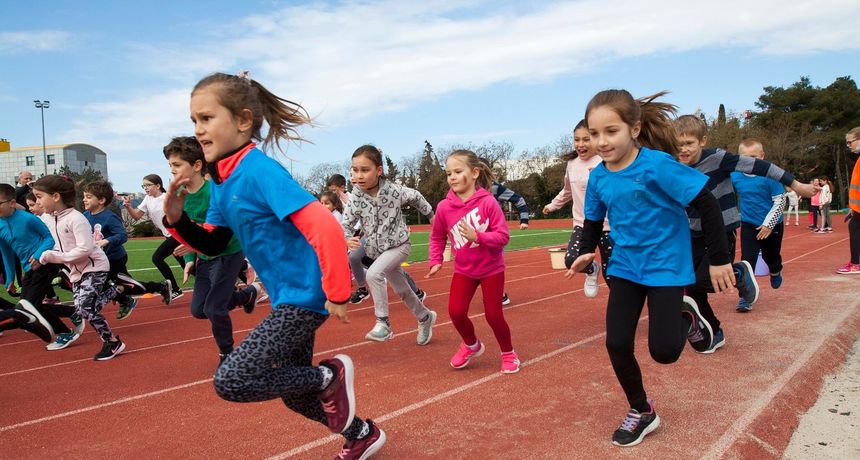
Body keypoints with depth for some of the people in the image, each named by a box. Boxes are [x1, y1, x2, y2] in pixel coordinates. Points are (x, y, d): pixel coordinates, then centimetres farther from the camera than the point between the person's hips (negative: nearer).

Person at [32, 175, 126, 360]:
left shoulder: (76, 218, -22)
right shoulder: (51, 221, 4)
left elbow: (85, 249, -27)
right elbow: (61, 248, 11)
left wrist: (56, 257, -21)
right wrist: (47, 255, -8)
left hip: (94, 267, -9)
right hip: (76, 270, 9)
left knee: (84, 306, -17)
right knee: (88, 306, 8)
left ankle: (112, 342, -5)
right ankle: (117, 290, 31)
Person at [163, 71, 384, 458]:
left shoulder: (261, 171, -20)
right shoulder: (220, 181, 7)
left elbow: (323, 227, -27)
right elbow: (213, 243, 16)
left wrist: (337, 294, -23)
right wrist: (177, 221, -3)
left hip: (304, 298, -9)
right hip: (286, 299, 9)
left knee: (231, 381, -11)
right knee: (294, 393, 20)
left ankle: (330, 375, 4)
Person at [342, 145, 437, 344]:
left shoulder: (394, 190, -19)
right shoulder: (355, 198, -14)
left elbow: (416, 197, 0)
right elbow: (346, 224, -7)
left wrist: (432, 215, 13)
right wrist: (347, 239, -30)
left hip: (398, 245, -4)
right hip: (377, 250, 4)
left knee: (373, 274, -29)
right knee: (402, 291, 17)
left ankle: (383, 323, -18)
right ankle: (425, 317, 42)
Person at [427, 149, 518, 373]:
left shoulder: (488, 202, -21)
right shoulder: (444, 207, -12)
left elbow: (503, 236, -21)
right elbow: (437, 237, 4)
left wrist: (477, 236, -33)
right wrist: (436, 261, -4)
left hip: (491, 268, -3)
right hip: (464, 270, 3)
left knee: (494, 315, 2)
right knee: (456, 311, -7)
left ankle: (508, 353, 31)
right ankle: (471, 345, 25)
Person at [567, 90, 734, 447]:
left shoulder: (657, 164, -22)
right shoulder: (598, 177, -5)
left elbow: (707, 204, -16)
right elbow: (593, 220, 11)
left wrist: (719, 259, -12)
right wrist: (587, 252, -6)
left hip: (666, 266, -4)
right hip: (625, 267, 5)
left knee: (663, 351, -6)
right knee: (616, 344, -2)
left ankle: (685, 316, 29)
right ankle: (641, 412, 22)